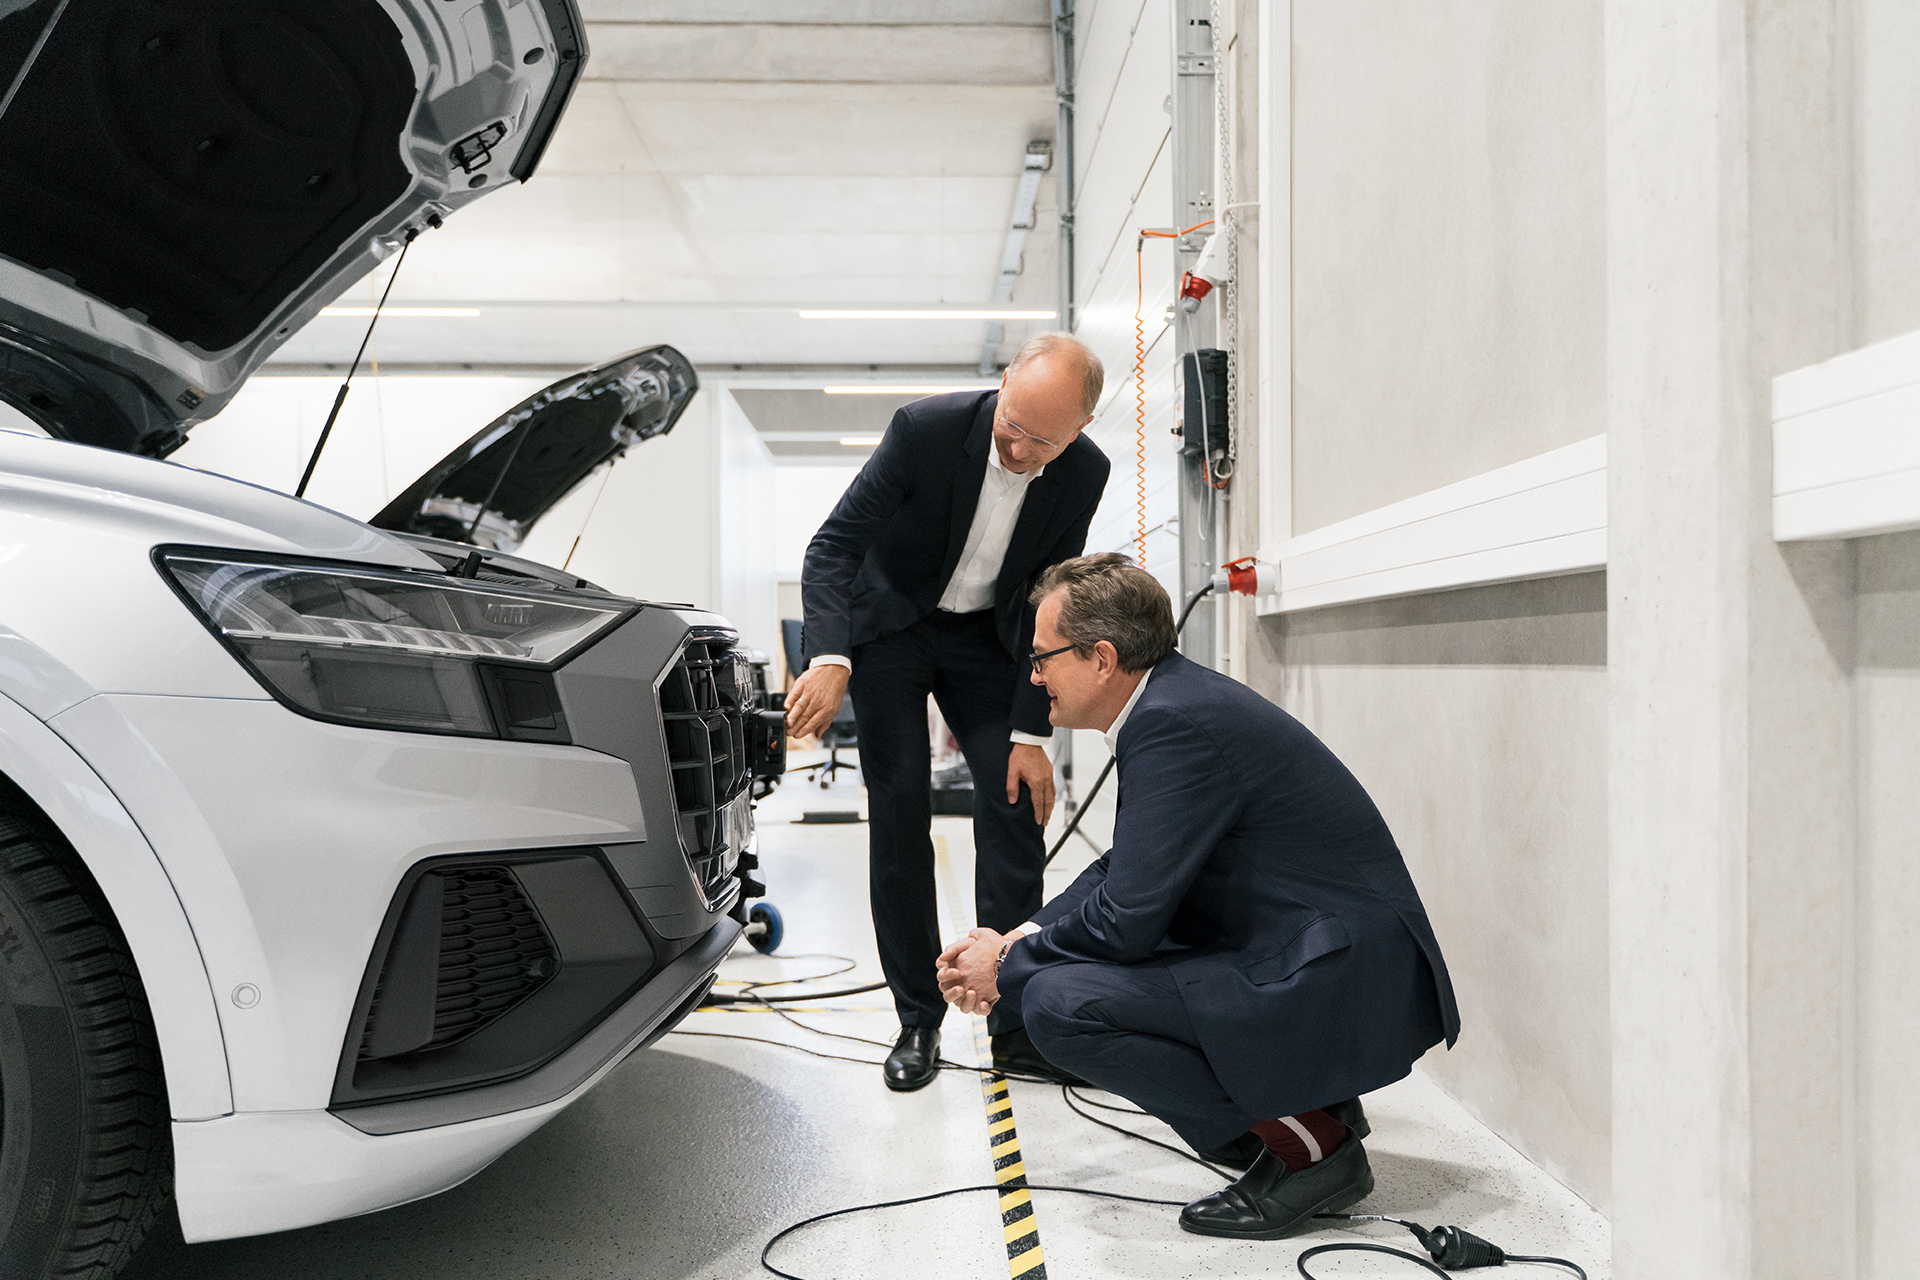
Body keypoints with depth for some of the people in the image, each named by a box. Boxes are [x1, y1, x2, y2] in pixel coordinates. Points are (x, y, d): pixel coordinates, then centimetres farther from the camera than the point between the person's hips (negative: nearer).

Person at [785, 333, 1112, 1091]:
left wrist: (1030, 733, -12)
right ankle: (918, 1021, 5)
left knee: (1016, 805, -7)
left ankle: (1015, 1021, 2)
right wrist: (829, 660, -44)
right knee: (900, 814, -6)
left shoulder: (1083, 474, -16)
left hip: (985, 637, 3)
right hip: (890, 624, -2)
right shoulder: (926, 429, -27)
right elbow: (832, 547, -26)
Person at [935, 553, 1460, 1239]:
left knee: (1059, 1002, -19)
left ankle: (1309, 1142, -5)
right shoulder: (1175, 695, 9)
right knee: (1063, 953, 17)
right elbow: (1123, 866, 18)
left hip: (1343, 985, -10)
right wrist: (1019, 940, 7)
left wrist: (1008, 970, -4)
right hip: (1311, 950, 10)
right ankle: (1309, 1095, 16)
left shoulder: (1177, 722, -21)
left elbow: (1126, 919, -21)